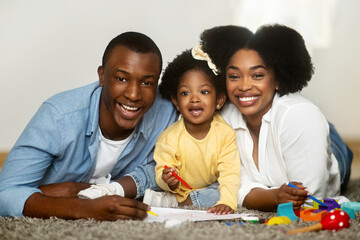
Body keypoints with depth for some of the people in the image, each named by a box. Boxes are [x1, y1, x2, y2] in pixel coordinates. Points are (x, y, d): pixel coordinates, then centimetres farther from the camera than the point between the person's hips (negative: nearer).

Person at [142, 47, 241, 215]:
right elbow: (161, 174, -10)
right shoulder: (169, 138, -13)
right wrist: (169, 182, -34)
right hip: (180, 192, -3)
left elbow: (230, 174, -20)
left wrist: (227, 202, -37)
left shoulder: (225, 133, -13)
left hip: (213, 188, 3)